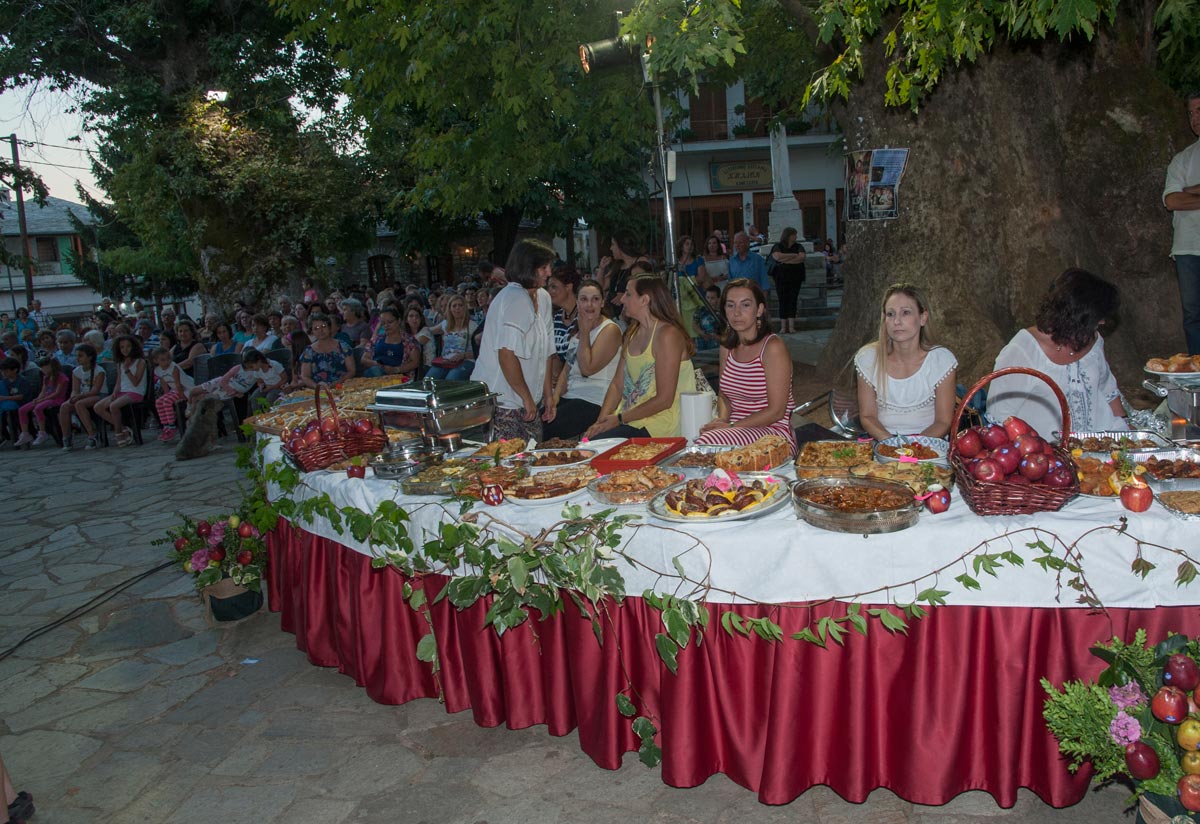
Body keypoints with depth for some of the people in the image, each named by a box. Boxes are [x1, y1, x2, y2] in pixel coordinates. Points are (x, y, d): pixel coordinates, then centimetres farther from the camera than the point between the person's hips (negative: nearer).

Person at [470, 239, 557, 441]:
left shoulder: (543, 298, 10)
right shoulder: (513, 299, -17)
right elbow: (507, 354, -24)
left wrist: (548, 394, 14)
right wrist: (527, 398, -17)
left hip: (526, 402, 9)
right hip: (501, 403, -9)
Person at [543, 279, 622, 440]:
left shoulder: (610, 330, -8)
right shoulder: (577, 329, 18)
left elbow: (587, 368, -17)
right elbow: (567, 370, 15)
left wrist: (585, 332, -9)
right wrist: (554, 399, -1)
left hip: (594, 402, -7)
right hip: (569, 397, 8)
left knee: (545, 431, -22)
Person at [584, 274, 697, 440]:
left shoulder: (668, 335, -13)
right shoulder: (632, 333, 15)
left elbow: (664, 400, -16)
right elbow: (617, 385, 11)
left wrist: (620, 419, -13)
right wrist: (601, 421, -4)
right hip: (629, 417, 7)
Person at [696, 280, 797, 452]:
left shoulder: (773, 347, -12)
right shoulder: (727, 346, 10)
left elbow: (776, 411, -14)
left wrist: (731, 426, -16)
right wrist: (722, 420, -4)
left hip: (774, 433, -6)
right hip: (737, 431, 6)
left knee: (708, 442, -32)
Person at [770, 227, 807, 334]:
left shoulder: (798, 247, 10)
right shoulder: (777, 247, 3)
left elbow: (802, 258, -7)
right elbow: (777, 256, -17)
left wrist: (785, 260, -11)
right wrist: (794, 255, -9)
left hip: (795, 278, 2)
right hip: (781, 278, -2)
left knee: (792, 301, -2)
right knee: (783, 301, -2)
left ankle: (791, 326, -3)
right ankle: (783, 327, 0)